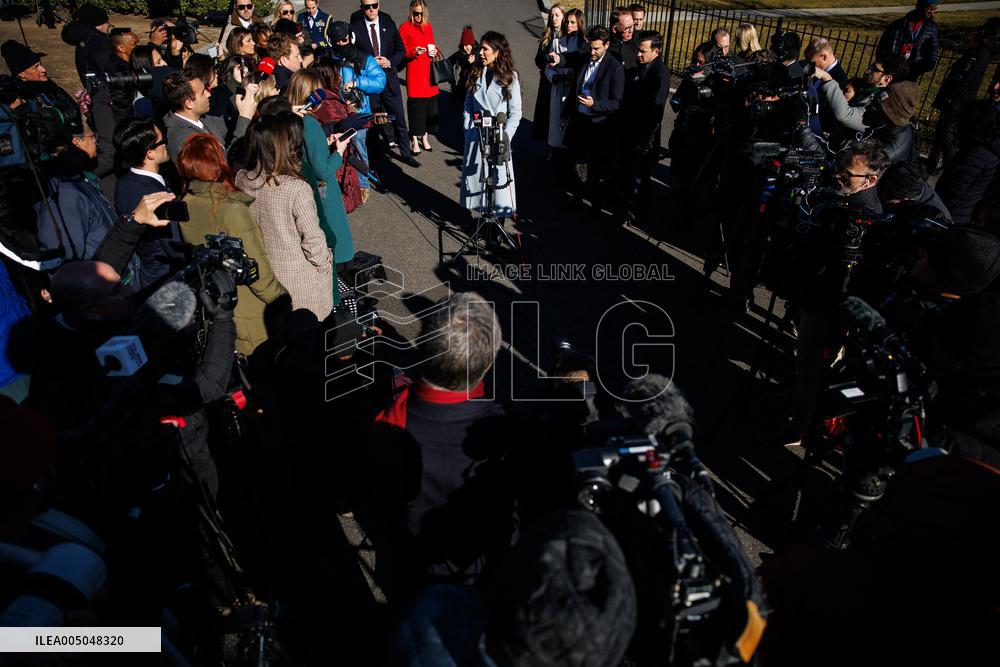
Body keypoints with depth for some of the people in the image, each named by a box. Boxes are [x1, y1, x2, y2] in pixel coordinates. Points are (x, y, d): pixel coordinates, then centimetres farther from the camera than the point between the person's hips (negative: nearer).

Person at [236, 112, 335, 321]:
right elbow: (313, 239, -19)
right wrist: (325, 264, -2)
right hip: (299, 278, -5)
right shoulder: (297, 189, -28)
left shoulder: (241, 180, -11)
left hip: (260, 274, 5)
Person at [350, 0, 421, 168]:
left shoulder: (388, 24, 3)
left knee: (398, 116, 6)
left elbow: (401, 49, 7)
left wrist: (390, 61, -12)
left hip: (388, 77, 2)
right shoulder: (355, 27, -4)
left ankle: (405, 153, 19)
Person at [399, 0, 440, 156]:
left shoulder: (428, 26, 12)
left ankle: (424, 137, 20)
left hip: (429, 72, 5)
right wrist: (414, 52, -20)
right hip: (414, 72, -5)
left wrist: (434, 51, 0)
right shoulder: (405, 28, -3)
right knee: (415, 105, -4)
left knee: (429, 104, 6)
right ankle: (414, 140, 5)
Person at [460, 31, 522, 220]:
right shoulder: (476, 74, 6)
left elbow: (515, 112, -6)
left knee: (499, 177, -1)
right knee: (476, 175, 9)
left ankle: (500, 217, 12)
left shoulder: (510, 77, -5)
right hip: (476, 135, 4)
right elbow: (468, 104, 10)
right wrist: (467, 130, 1)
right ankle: (484, 213, 24)